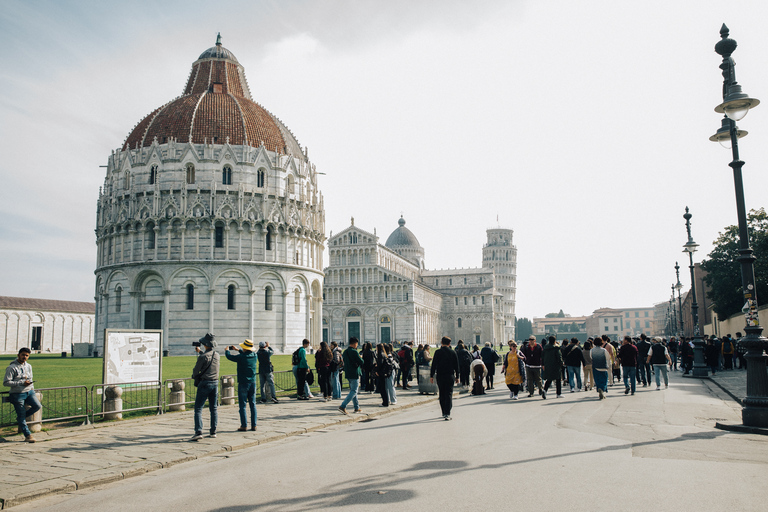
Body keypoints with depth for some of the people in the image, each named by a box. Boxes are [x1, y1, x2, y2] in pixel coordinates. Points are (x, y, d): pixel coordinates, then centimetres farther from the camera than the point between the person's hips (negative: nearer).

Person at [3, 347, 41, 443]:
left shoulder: (29, 366, 13)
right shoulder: (11, 368, -7)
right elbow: (6, 383, -12)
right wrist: (22, 383, -17)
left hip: (29, 392, 5)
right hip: (17, 394, -5)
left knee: (38, 406, -15)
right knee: (21, 415, -3)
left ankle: (20, 418, 11)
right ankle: (28, 435, 5)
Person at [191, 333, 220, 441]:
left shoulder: (203, 357, -16)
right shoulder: (216, 355, 4)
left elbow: (196, 371, -7)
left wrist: (195, 377, 15)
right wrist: (200, 352, 38)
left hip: (204, 383, -6)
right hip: (215, 383, 6)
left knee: (198, 409, -3)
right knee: (213, 409, 12)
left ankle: (198, 432, -13)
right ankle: (213, 432, 15)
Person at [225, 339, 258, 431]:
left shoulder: (241, 357, -15)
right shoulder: (254, 356, 1)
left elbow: (229, 356, -1)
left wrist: (227, 351, 21)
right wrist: (238, 350, 33)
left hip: (243, 383, -5)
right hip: (253, 383, 5)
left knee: (242, 405, 1)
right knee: (253, 404, 9)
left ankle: (244, 425, 1)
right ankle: (254, 425, 10)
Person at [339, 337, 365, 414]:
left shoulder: (345, 352, 9)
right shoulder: (354, 352, -17)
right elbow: (361, 362, -16)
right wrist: (361, 358, 4)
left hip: (348, 374, 9)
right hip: (355, 374, -9)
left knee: (353, 390, 17)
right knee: (354, 391, -4)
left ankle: (357, 407, 23)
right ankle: (343, 406, -15)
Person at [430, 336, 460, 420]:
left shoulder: (438, 352, -4)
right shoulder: (453, 352, 2)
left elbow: (434, 365, -6)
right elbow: (456, 366, 7)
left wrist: (431, 376, 0)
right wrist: (457, 377, 15)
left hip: (440, 376, 0)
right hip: (450, 376, 1)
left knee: (442, 395, 12)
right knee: (449, 394, 0)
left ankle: (444, 413, 18)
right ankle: (447, 414, -10)